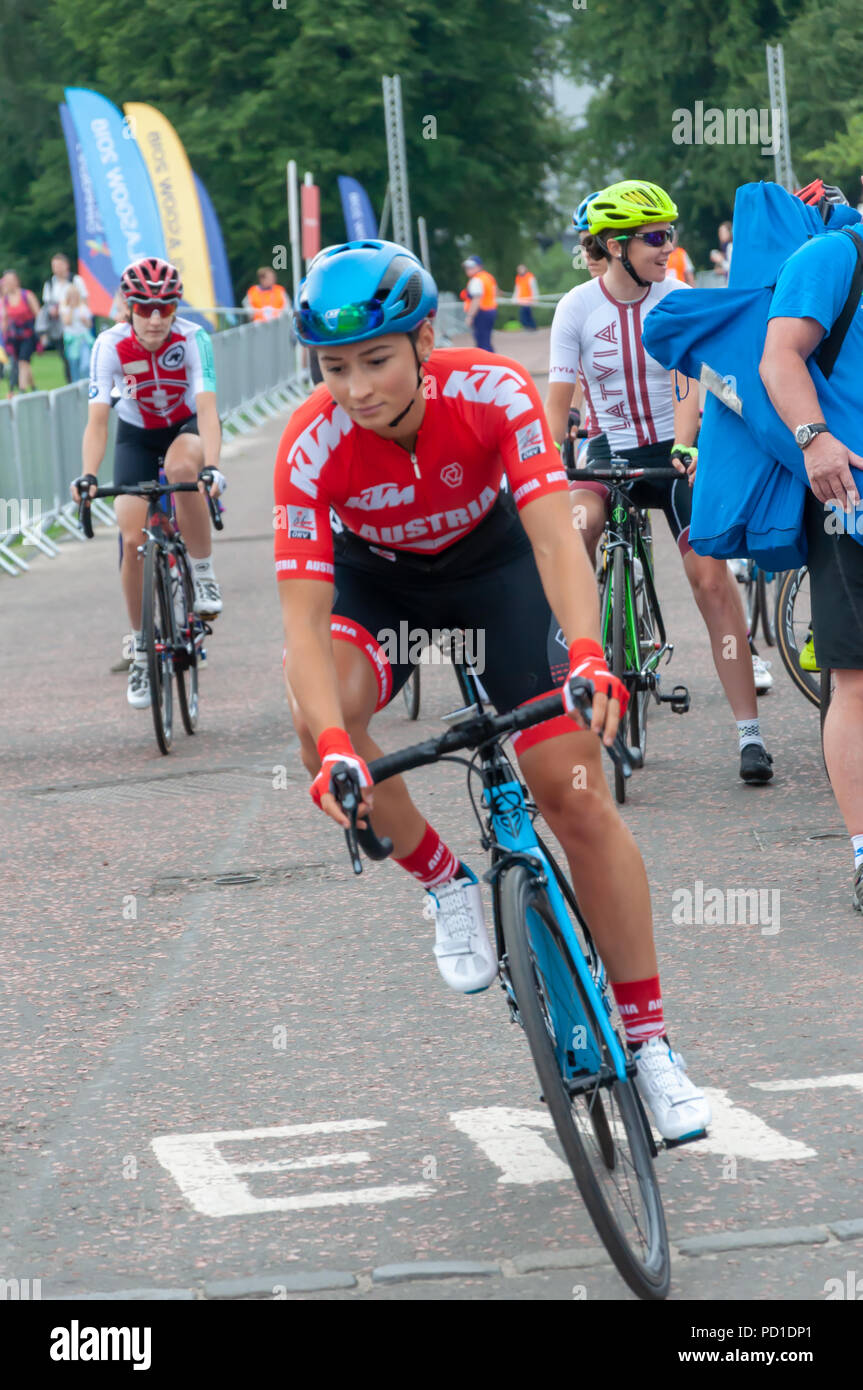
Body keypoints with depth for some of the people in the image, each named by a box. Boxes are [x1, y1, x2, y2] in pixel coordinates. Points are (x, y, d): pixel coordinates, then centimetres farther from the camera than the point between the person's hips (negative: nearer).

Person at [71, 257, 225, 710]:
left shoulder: (193, 339, -27)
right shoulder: (111, 345, -24)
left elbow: (207, 409, -36)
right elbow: (97, 420, -28)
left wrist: (211, 468, -52)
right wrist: (87, 476, -44)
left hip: (188, 427, -2)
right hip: (137, 434, 2)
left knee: (182, 466, -38)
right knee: (133, 540, -11)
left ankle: (204, 574, -19)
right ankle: (141, 647, 7)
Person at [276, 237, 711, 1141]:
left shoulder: (492, 392, -31)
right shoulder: (313, 446, -31)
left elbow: (555, 535, -39)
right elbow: (302, 618, -34)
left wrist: (587, 656, -57)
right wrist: (332, 746, -51)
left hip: (491, 565, 0)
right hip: (377, 581, 0)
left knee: (579, 799, -9)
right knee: (318, 718, -32)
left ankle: (648, 1040, 3)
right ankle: (446, 886, -7)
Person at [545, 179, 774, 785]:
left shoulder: (679, 299, -6)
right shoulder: (578, 308, -5)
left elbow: (690, 385, -17)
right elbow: (559, 397, -5)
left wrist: (686, 445, -34)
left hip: (676, 453, 0)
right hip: (609, 452, 1)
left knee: (713, 578, -12)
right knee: (575, 528, -33)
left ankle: (750, 733, -8)